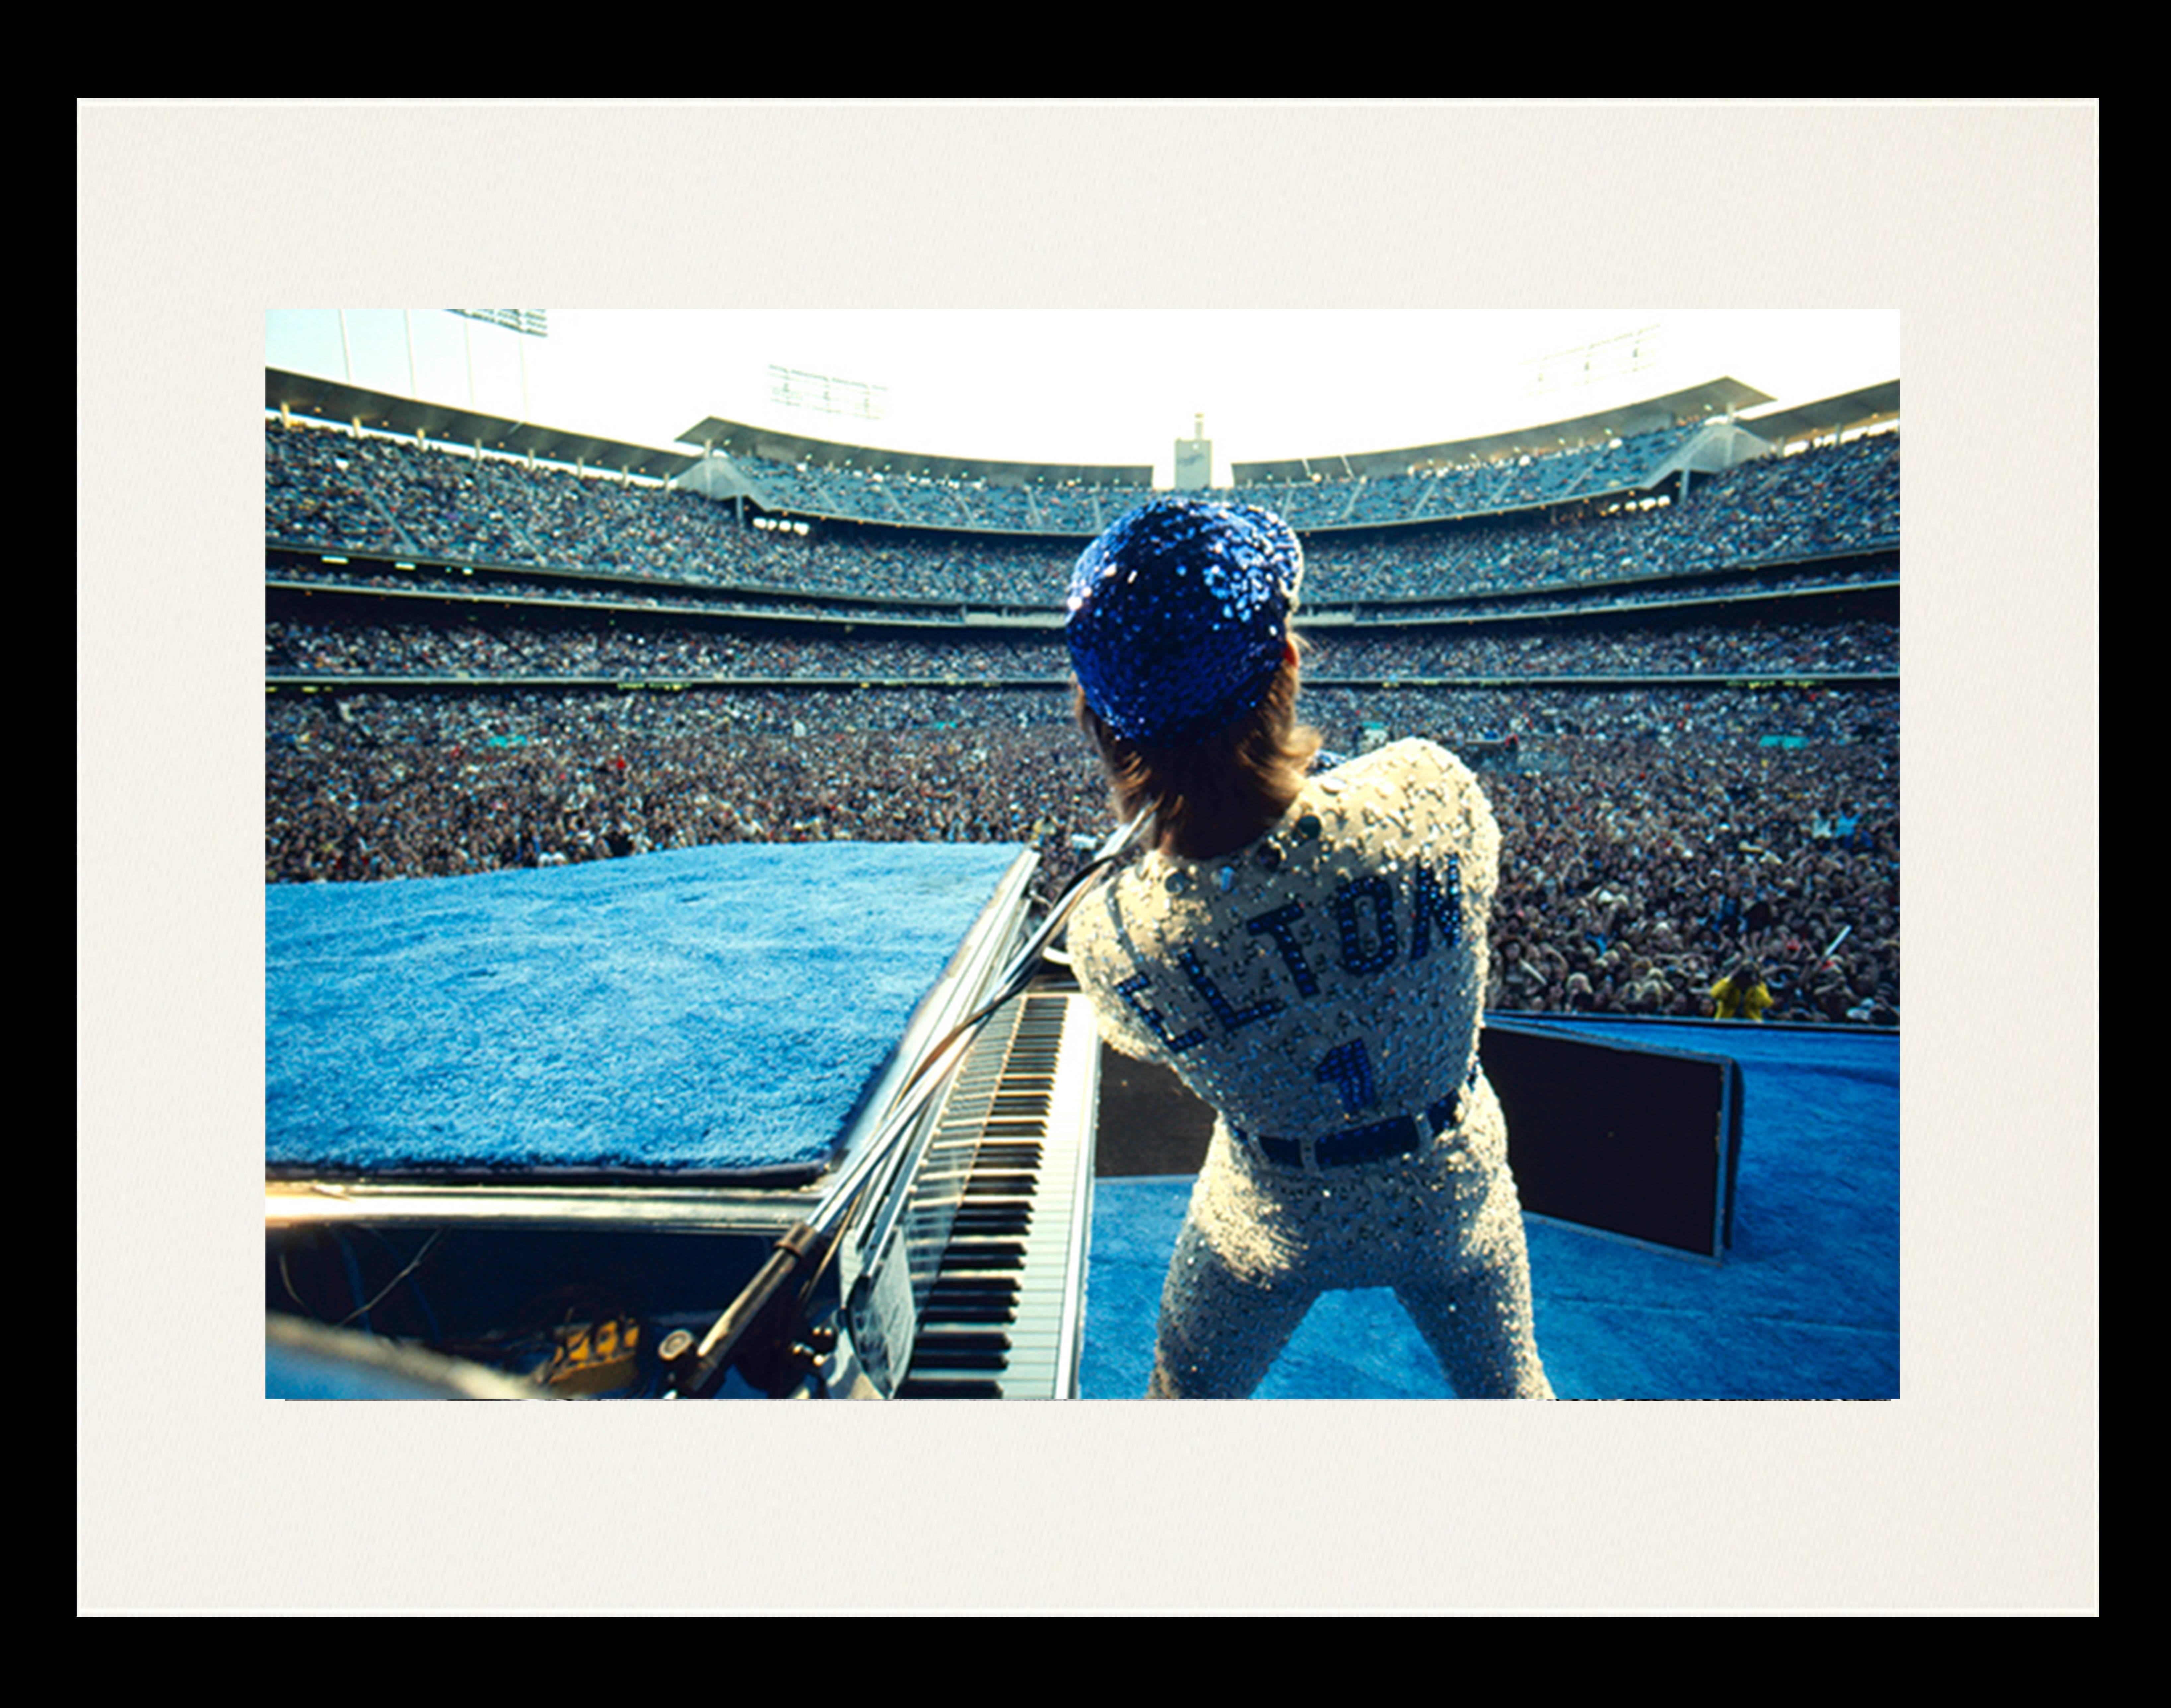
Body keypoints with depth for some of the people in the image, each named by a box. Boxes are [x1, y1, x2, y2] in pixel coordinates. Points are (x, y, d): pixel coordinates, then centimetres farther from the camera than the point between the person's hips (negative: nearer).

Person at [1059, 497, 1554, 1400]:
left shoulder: (1110, 940, -33)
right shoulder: (1428, 788, -33)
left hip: (1274, 1222, -1)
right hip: (1453, 1193, 2)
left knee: (1186, 1402, 31)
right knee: (1509, 1390, 35)